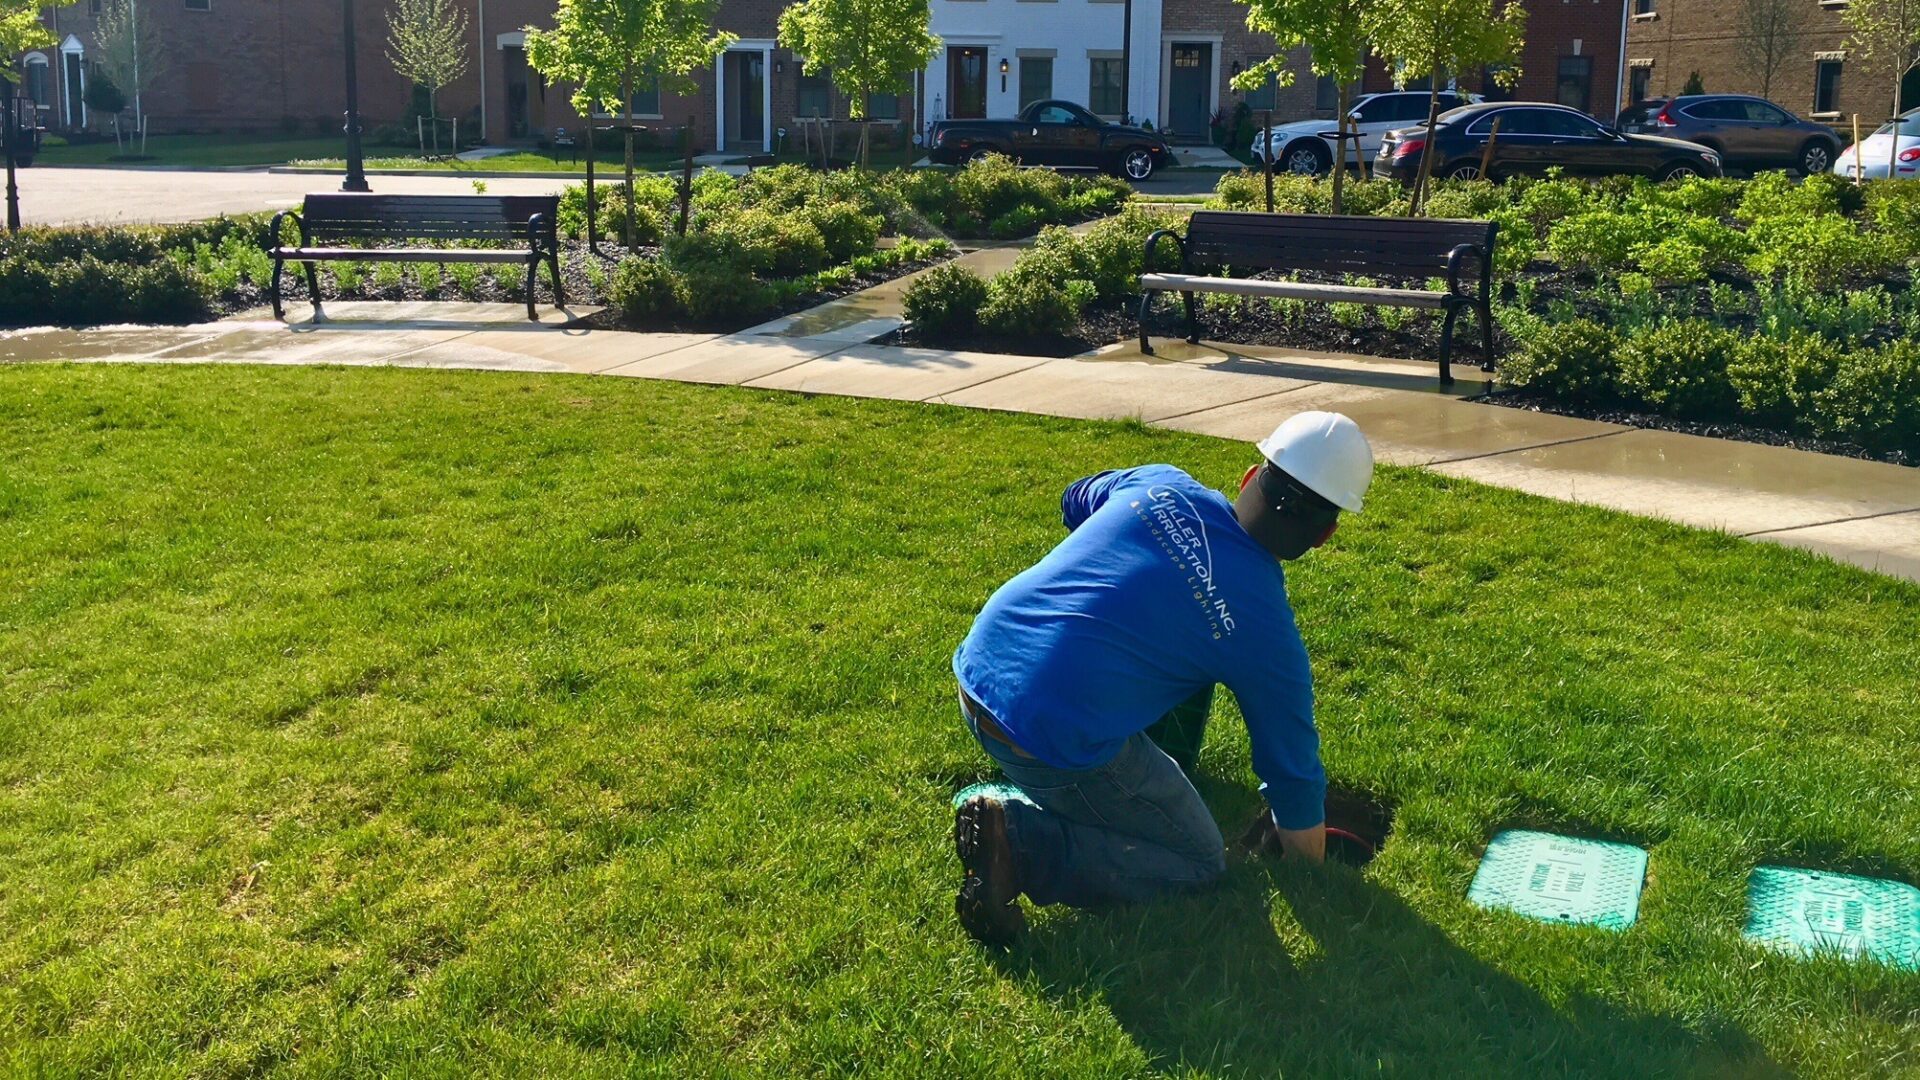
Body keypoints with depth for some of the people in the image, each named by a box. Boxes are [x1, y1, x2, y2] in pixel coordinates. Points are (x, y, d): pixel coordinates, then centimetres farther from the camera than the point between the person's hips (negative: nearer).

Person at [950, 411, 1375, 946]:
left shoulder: (1157, 482, 5)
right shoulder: (1266, 630, -4)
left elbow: (1075, 502, 30)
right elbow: (1293, 775, 8)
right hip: (1056, 741, -7)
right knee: (1200, 865, 10)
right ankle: (1019, 840, -6)